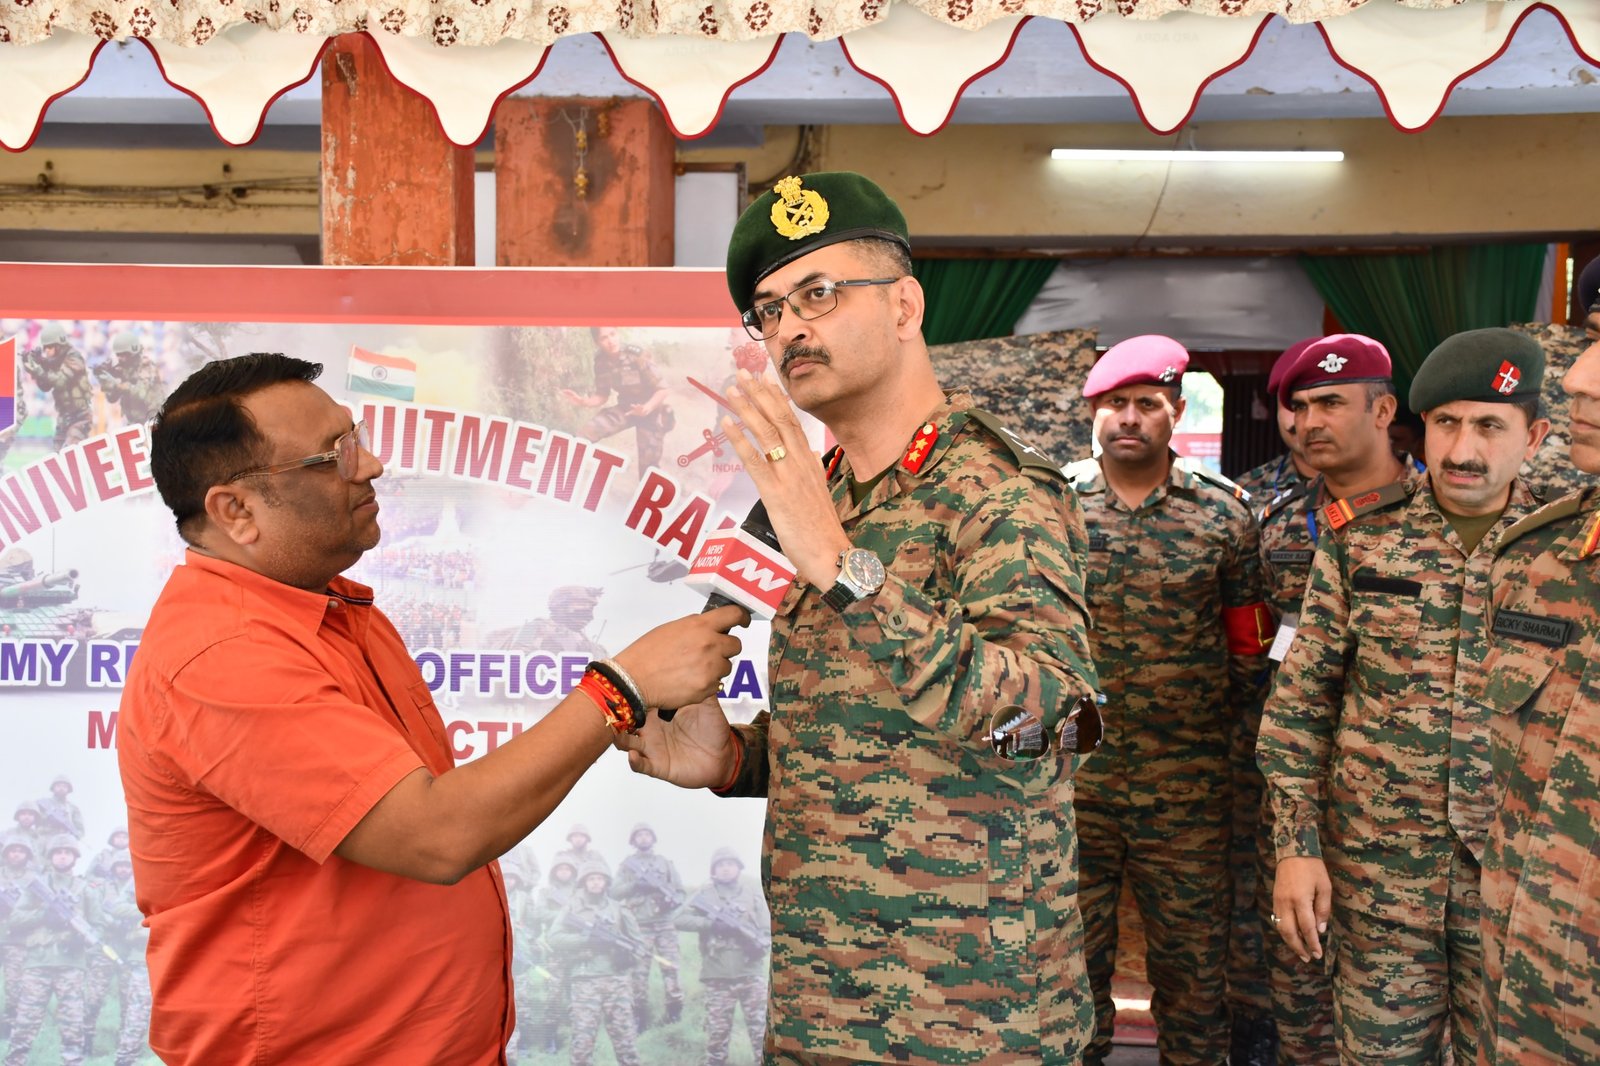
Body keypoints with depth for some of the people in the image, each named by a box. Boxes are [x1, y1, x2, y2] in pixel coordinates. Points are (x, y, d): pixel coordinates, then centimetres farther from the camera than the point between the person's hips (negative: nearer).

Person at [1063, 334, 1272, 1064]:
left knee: (1192, 958, 12)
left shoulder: (1223, 511, 2)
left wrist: (1226, 724, 8)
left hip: (1187, 785, 0)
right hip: (1068, 777, 0)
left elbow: (1251, 642, 10)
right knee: (1071, 954, 10)